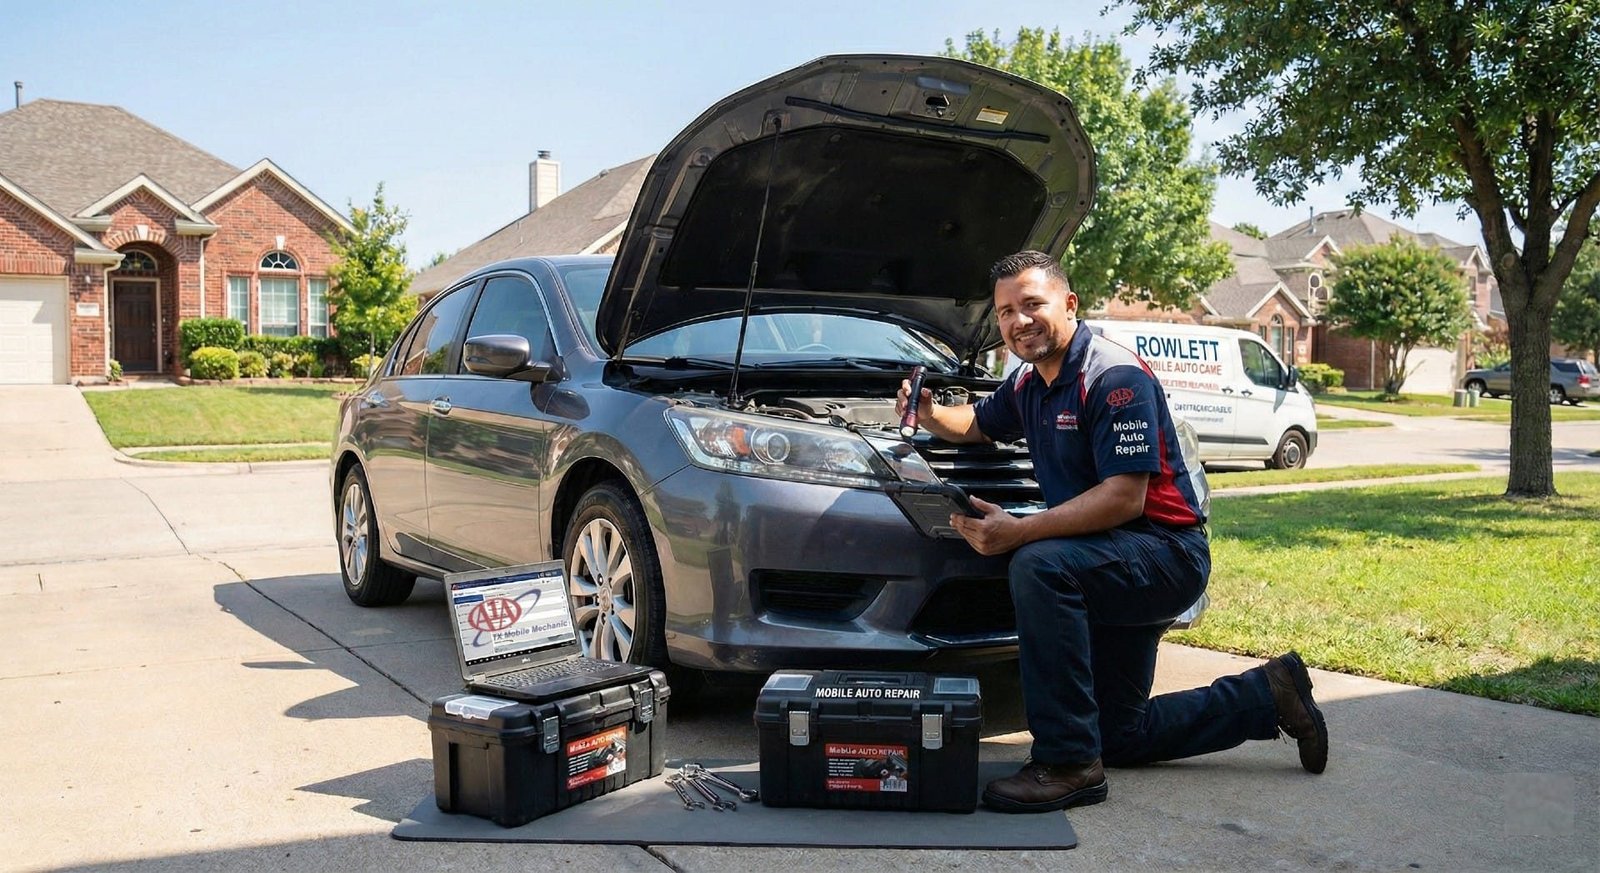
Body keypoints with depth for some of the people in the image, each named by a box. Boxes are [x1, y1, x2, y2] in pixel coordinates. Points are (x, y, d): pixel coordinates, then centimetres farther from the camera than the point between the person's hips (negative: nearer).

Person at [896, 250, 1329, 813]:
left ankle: (1068, 763, -29)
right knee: (1120, 737, 12)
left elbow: (1124, 497, -27)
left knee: (1038, 565, -37)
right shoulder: (1028, 382, 8)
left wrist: (1019, 532, -34)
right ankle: (1268, 695, 28)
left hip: (1167, 554, -9)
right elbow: (975, 425, 26)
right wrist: (930, 416, 3)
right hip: (1116, 564, 9)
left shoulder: (1115, 377, -19)